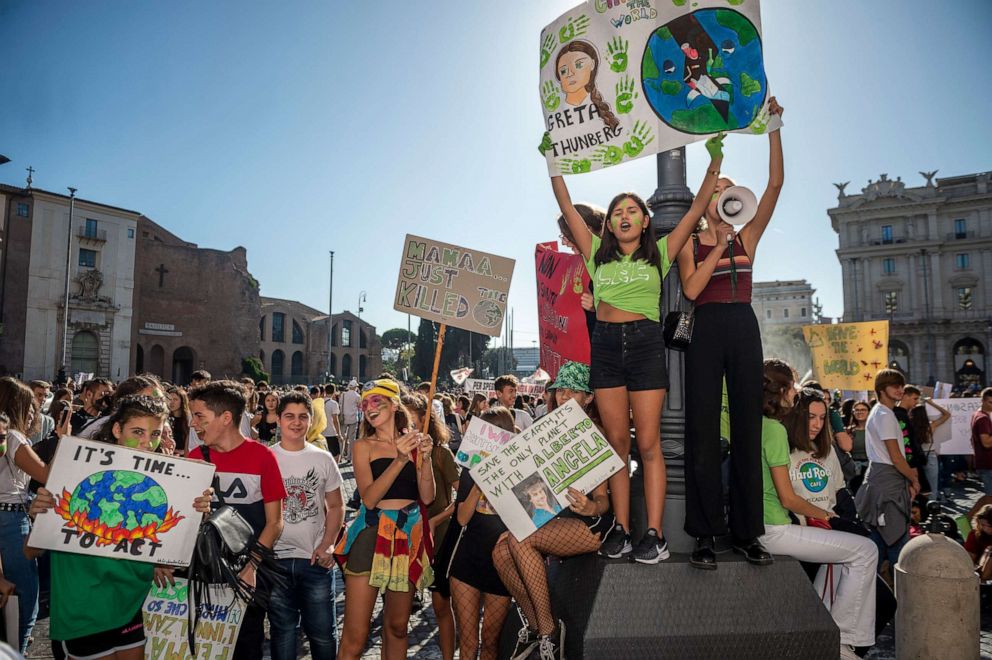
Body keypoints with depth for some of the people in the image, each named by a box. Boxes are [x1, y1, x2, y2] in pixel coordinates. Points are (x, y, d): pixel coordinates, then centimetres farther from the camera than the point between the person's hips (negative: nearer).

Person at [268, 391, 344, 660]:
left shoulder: (323, 459, 3)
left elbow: (336, 506, 7)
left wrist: (327, 544, -6)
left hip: (315, 560, 0)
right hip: (275, 558, 0)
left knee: (322, 633, 7)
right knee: (282, 633, 14)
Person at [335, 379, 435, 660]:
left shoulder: (415, 442, 7)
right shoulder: (363, 446, 2)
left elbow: (427, 497, 1)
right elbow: (369, 498, -11)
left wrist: (425, 458, -12)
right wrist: (400, 459, -19)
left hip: (409, 536, 3)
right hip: (372, 534, -2)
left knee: (397, 627, 16)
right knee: (355, 637, -3)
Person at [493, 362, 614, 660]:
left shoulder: (595, 433, -8)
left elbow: (602, 497, -13)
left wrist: (592, 507, -35)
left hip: (591, 522, -7)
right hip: (555, 517, 7)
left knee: (520, 540, -28)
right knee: (501, 550, -17)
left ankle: (548, 628, -12)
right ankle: (533, 624, 3)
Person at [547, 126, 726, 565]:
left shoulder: (659, 252, 12)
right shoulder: (598, 254, 15)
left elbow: (697, 209, 10)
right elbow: (567, 208, 15)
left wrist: (714, 161, 7)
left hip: (646, 343, -2)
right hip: (606, 344, 2)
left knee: (648, 443, -3)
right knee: (617, 443, 4)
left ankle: (655, 535, 1)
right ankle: (621, 530, 10)